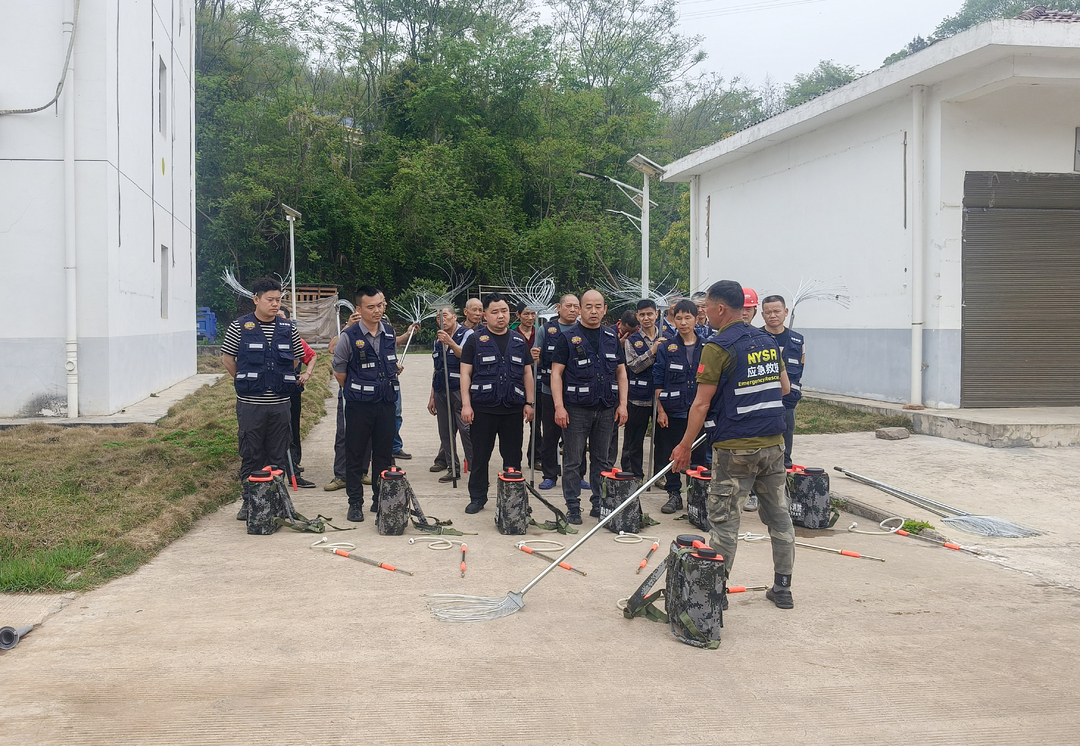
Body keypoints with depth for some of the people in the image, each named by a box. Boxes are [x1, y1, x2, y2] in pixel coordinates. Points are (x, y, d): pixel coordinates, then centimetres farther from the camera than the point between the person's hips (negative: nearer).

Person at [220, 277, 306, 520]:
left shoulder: (288, 329, 7)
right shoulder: (239, 327, -2)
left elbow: (296, 359, 18)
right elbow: (227, 359, 5)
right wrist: (246, 382, 6)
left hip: (280, 403, 3)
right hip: (250, 404, -3)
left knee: (278, 457, 8)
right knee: (250, 456, 4)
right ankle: (249, 502, 15)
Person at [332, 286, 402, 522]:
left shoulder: (390, 333, 6)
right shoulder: (349, 336, -10)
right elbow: (339, 371, 0)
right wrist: (354, 391, 7)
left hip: (386, 403, 4)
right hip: (359, 404, -4)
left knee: (384, 454, 9)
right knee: (355, 454, 3)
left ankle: (380, 500, 21)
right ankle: (355, 503, 12)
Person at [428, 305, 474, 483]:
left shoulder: (467, 334, -1)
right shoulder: (438, 341, 20)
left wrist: (450, 342, -27)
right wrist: (432, 396, 21)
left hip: (460, 390, -7)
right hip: (441, 391, 7)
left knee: (466, 428, -12)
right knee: (445, 432, 7)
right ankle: (453, 469, 14)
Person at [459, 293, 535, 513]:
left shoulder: (519, 341, 11)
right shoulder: (475, 340, 2)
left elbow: (527, 373, 14)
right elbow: (465, 373, -1)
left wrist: (529, 403, 7)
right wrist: (466, 404, -8)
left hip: (513, 409, 3)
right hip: (483, 408, -2)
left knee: (513, 457, 7)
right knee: (480, 456, 4)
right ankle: (477, 498, 14)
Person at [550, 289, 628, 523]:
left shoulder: (612, 337, 11)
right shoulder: (567, 337, -2)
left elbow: (621, 372, 14)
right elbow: (556, 373, -5)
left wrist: (622, 404, 4)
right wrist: (559, 406, -14)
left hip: (606, 409, 4)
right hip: (576, 408, -4)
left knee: (602, 460, 11)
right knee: (573, 461, 1)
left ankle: (600, 504, 21)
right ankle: (573, 507, 9)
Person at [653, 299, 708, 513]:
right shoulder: (666, 348, 3)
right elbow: (658, 382, 2)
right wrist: (661, 410, -5)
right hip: (673, 412, 0)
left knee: (700, 455, 3)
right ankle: (674, 494, 16)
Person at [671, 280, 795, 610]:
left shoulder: (718, 347, -12)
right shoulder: (768, 341, 9)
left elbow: (702, 404, -13)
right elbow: (784, 388, 19)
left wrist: (685, 446, -6)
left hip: (735, 447, -7)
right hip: (773, 443, 7)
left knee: (724, 518, 1)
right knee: (778, 513, 13)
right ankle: (782, 588, 21)